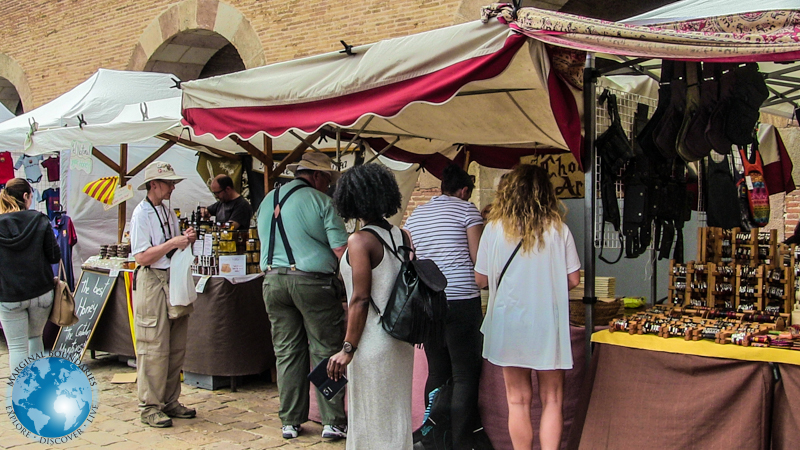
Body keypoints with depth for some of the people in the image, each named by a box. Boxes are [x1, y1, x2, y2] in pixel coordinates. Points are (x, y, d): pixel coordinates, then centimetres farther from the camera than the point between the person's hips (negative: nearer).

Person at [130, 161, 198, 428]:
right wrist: (172, 243, -18)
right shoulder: (142, 213, -8)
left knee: (176, 348, 10)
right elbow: (141, 257, -14)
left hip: (173, 281, 8)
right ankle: (150, 407, 5)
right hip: (152, 283, -8)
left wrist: (186, 240, 2)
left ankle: (170, 402, 20)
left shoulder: (169, 212, 15)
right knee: (154, 348, -4)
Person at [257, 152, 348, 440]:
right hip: (312, 280, -5)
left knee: (286, 352, 11)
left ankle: (290, 422, 17)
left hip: (272, 280, 5)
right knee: (326, 351, 4)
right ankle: (333, 421, 8)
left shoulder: (268, 200, 13)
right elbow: (341, 248, -12)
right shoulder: (319, 200, -6)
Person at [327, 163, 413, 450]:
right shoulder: (402, 236, 4)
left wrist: (348, 348, -14)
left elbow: (361, 299, -18)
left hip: (373, 341, -7)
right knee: (397, 414, 18)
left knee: (372, 418, 5)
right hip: (402, 340, 7)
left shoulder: (360, 240, -15)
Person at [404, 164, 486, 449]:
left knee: (436, 373, 13)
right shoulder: (467, 210, -1)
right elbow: (479, 259, -6)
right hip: (462, 300, -5)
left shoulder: (415, 215, 14)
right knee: (466, 376, -1)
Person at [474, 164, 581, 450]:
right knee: (552, 400, 11)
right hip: (548, 323, 0)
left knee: (518, 400, 11)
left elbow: (480, 280, 0)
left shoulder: (494, 228, -5)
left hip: (508, 324, 0)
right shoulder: (558, 229, -5)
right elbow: (573, 279, -1)